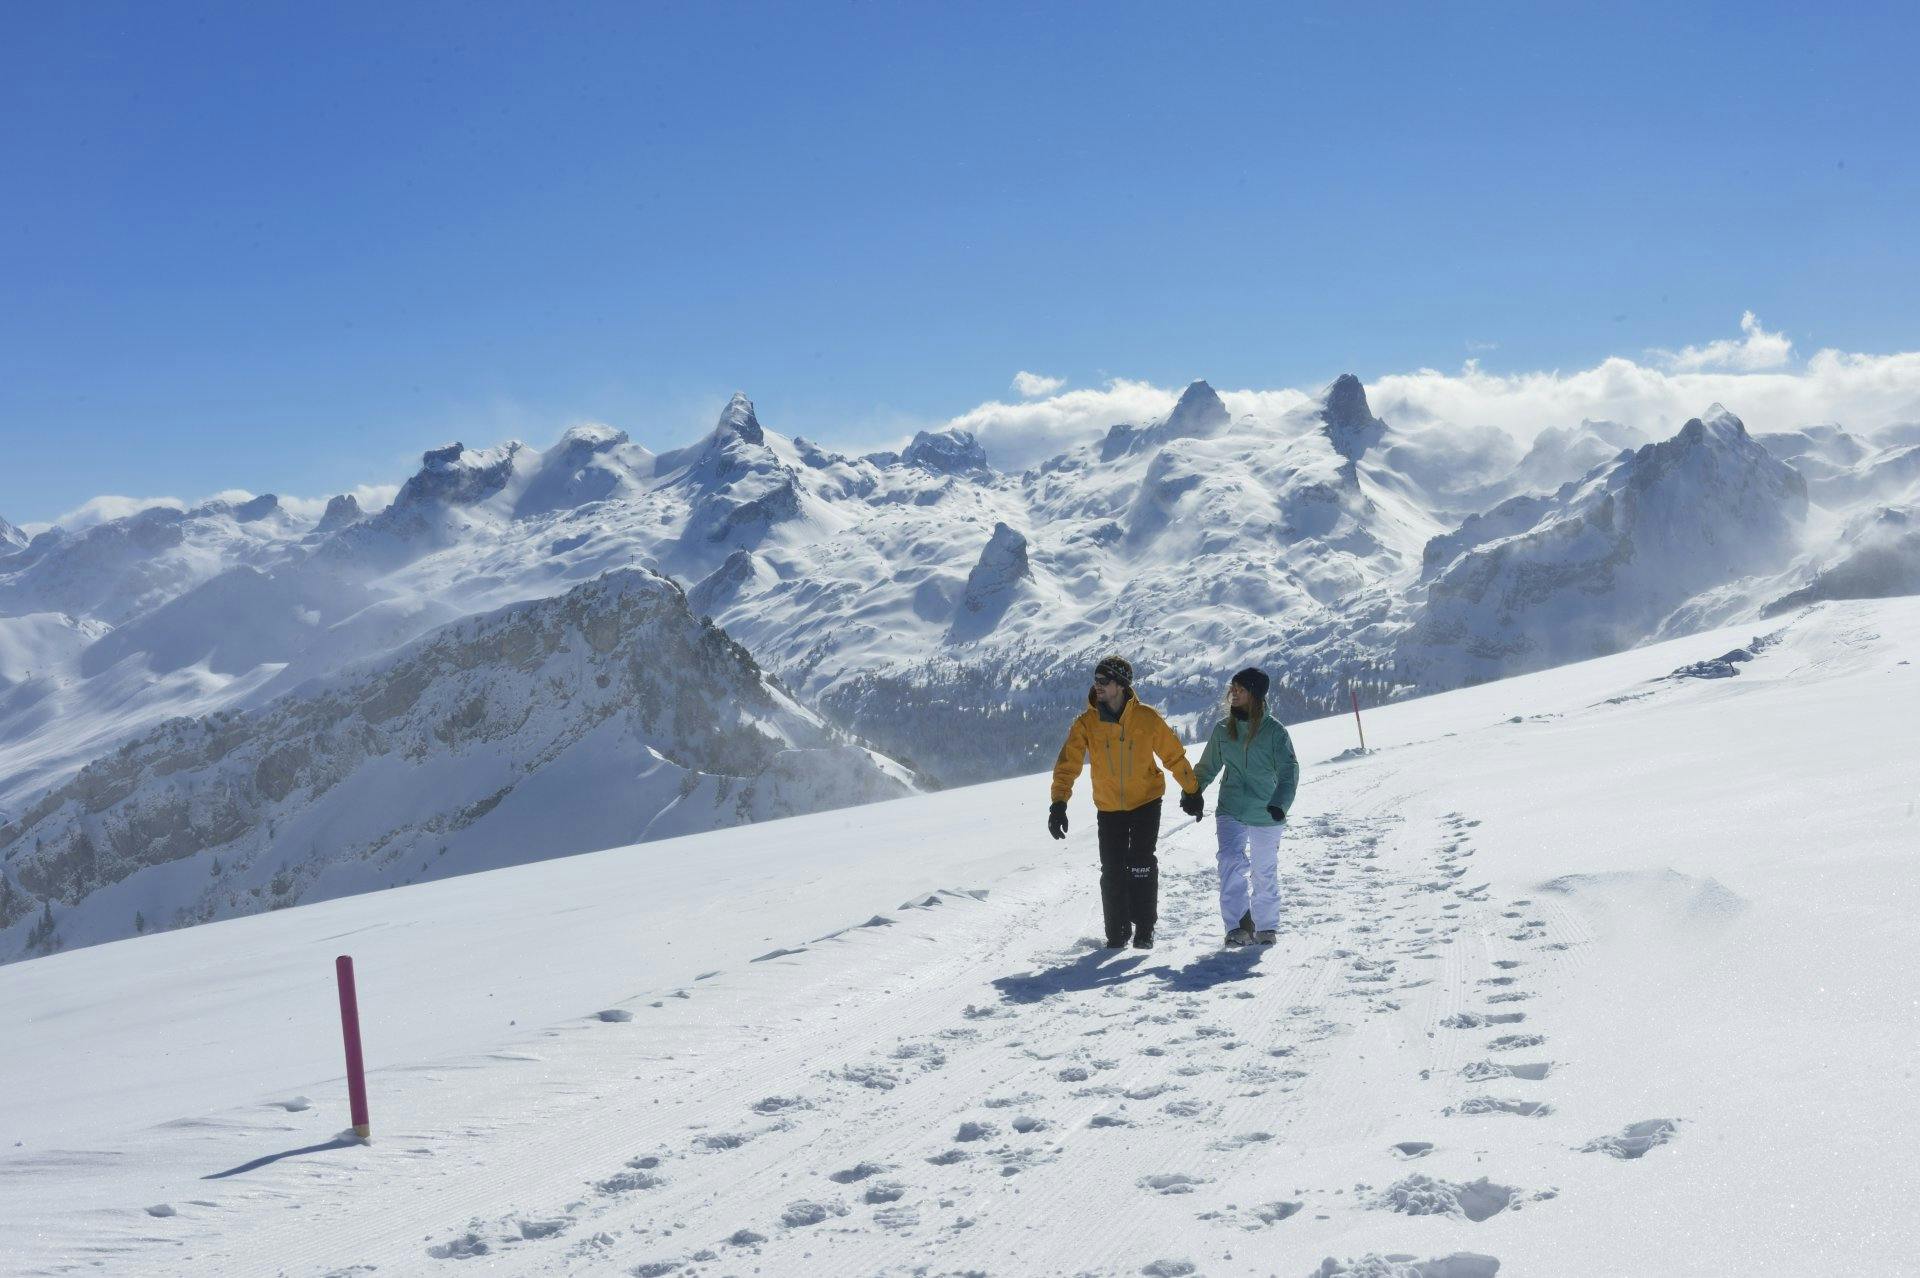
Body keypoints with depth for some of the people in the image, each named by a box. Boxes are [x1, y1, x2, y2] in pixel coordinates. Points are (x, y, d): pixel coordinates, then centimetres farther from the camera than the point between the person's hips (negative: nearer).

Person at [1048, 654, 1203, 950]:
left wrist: (1192, 791, 6)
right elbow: (1067, 765, -13)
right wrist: (1058, 804, -23)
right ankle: (1117, 932, 14)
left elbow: (1174, 755, -1)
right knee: (1112, 870, 1)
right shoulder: (1086, 723, -9)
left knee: (1141, 864, -9)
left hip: (1146, 801, -2)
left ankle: (1144, 928, 5)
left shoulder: (1147, 718, -12)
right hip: (1108, 806, 2)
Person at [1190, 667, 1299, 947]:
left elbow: (1289, 771, -9)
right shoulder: (1223, 729, 4)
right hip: (1230, 811, 2)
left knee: (1265, 872, 11)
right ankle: (1238, 925, -22)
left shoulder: (1274, 731, -7)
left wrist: (1281, 804, -23)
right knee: (1231, 863, -19)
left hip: (1266, 815, -2)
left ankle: (1266, 927, 28)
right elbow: (1207, 766, 16)